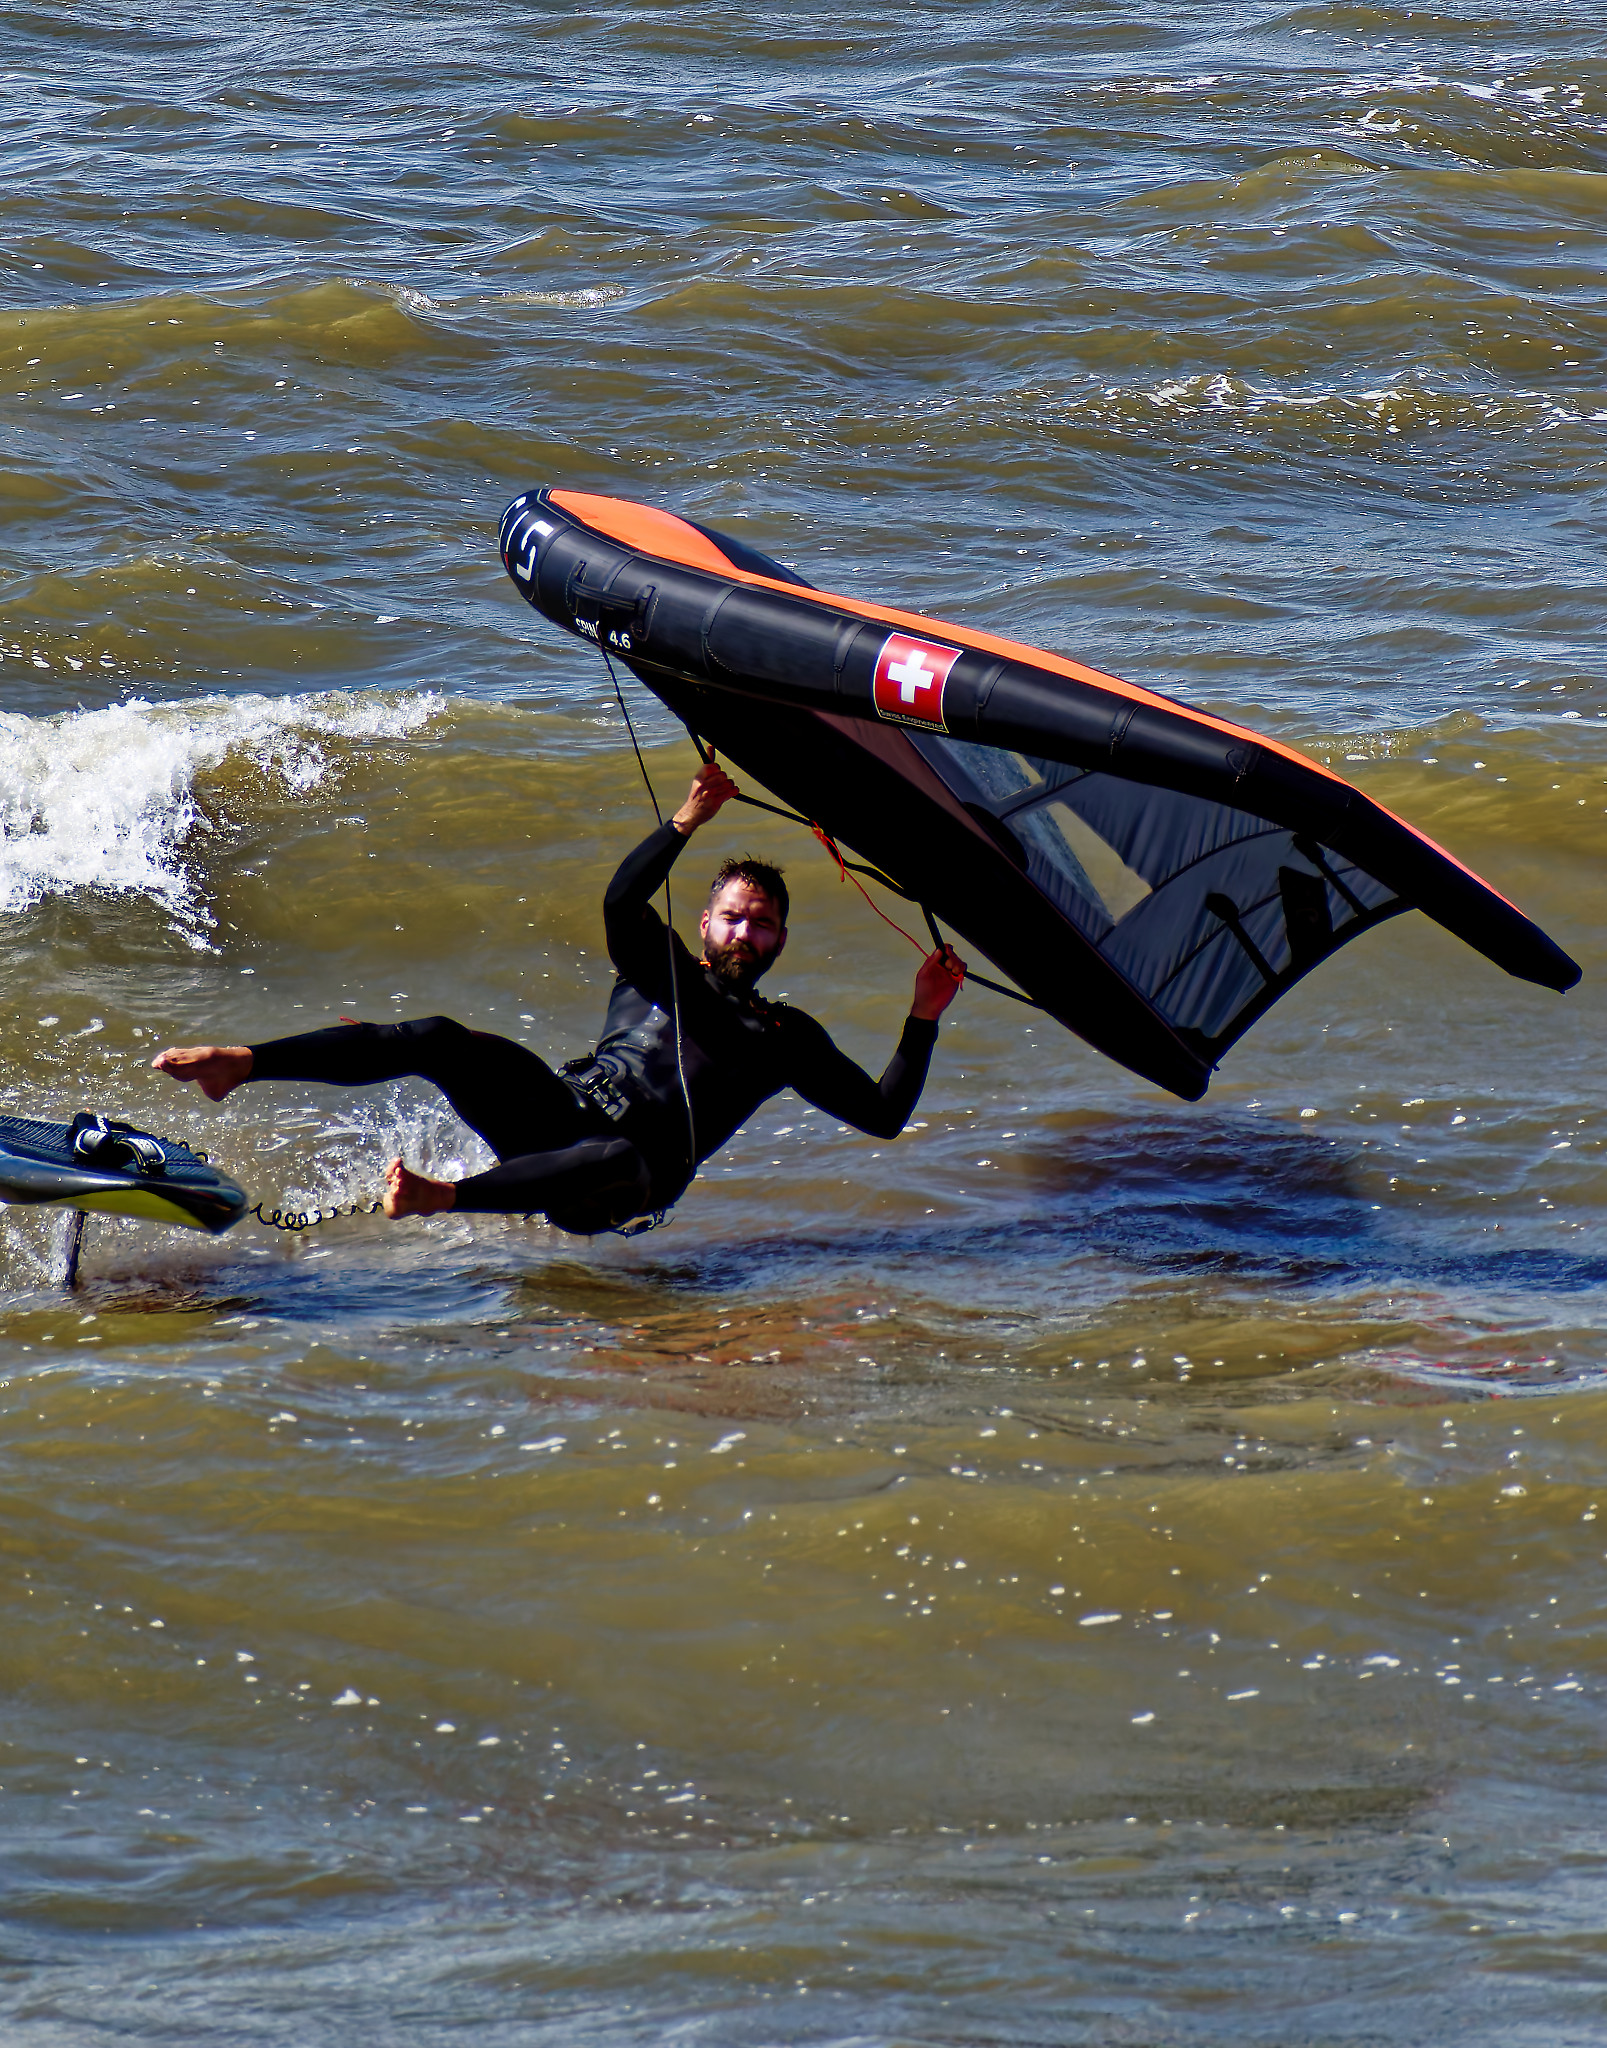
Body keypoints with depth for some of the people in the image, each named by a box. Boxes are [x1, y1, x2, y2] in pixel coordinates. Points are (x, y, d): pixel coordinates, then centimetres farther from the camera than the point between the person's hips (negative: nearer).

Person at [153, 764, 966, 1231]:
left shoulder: (788, 1038, 20)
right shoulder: (661, 969, 22)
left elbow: (883, 1114, 15)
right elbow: (622, 902, 1)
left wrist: (922, 1023, 2)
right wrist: (687, 823, -10)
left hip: (635, 1171, -2)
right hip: (557, 1114, 2)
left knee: (618, 1161, -42)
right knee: (437, 1040, -21)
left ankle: (442, 1198, -59)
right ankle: (243, 1064, -27)